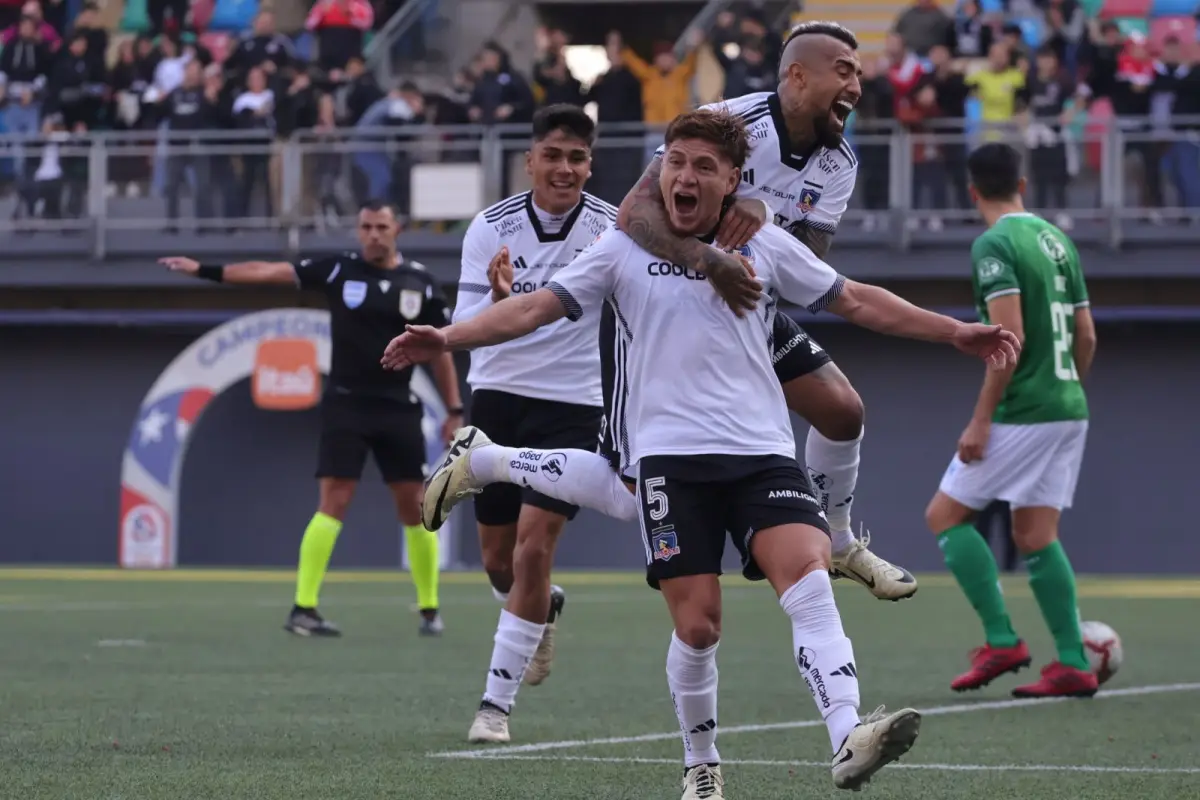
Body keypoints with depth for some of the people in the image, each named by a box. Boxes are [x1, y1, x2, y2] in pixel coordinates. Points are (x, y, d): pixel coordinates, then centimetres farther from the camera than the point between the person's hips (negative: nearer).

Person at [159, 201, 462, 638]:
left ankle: (429, 609, 14)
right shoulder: (340, 270, -1)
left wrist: (455, 410, 5)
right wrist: (205, 270, -12)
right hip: (346, 403, -2)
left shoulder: (420, 283, 3)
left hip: (398, 407, 2)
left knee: (414, 507, 2)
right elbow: (269, 271, -5)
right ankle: (303, 609, -12)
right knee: (333, 503, -11)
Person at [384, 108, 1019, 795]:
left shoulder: (766, 246, 9)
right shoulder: (624, 248, 6)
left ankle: (848, 740, -35)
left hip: (763, 452, 1)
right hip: (670, 455, -1)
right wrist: (446, 339, -9)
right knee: (697, 624, -7)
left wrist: (955, 332, 12)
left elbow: (856, 301, 16)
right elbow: (536, 308, 3)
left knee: (808, 573, -23)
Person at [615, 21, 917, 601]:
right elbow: (636, 210, -36)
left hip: (755, 309, 7)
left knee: (842, 411, 5)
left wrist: (765, 213, -35)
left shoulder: (838, 164, -5)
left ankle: (837, 542, 27)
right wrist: (707, 260, -51)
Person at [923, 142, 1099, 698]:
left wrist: (980, 419, -16)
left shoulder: (993, 246, -11)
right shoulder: (1057, 240, 13)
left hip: (1022, 414, -8)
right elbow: (1086, 336, 16)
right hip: (1069, 409, 8)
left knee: (945, 516, 3)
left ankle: (1001, 641, -5)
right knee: (1035, 537, 10)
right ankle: (1073, 664, 3)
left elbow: (1009, 336, -19)